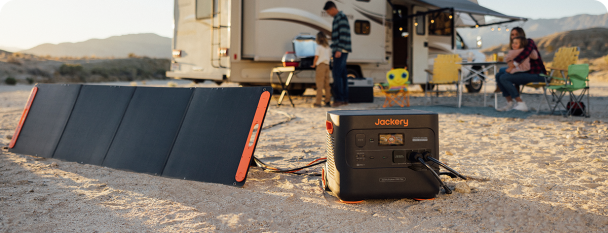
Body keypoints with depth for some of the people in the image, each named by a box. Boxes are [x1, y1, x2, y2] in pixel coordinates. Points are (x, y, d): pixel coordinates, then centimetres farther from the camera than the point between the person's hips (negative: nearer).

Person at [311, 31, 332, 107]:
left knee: (319, 84, -7)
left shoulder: (319, 47, -8)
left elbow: (316, 57, -13)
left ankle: (318, 102, -9)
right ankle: (327, 101, 9)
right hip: (327, 65, 6)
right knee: (326, 84, 9)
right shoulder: (328, 47, 12)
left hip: (320, 65, -6)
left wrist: (313, 65, -1)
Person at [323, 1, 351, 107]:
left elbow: (344, 34, -19)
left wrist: (339, 50, -24)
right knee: (342, 75, 7)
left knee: (336, 74, -14)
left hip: (341, 51, -10)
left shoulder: (342, 17, -10)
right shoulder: (336, 19, 21)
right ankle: (345, 99, 8)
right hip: (338, 51, 10)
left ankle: (338, 98, -16)